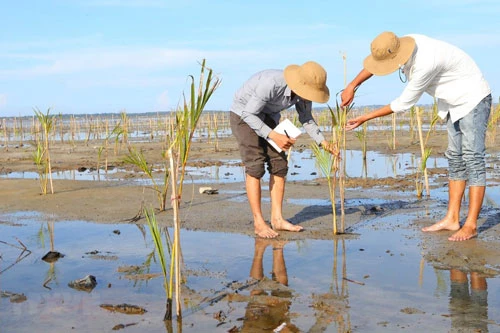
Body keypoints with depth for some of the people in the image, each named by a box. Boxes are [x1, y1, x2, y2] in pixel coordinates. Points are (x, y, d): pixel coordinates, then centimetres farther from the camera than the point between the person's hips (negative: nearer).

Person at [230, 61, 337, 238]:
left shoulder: (304, 89, -15)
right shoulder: (272, 84, -37)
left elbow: (306, 118, 2)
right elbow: (249, 114, -29)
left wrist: (323, 141, -11)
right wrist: (274, 136, -34)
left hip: (267, 116, 7)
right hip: (244, 114, -7)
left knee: (279, 165, -2)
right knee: (255, 167, -14)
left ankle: (277, 219, 2)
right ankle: (259, 223, -10)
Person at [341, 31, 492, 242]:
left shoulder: (424, 63, -35)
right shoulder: (402, 45, -10)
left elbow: (403, 104, -25)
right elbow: (374, 63, 9)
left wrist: (364, 118, -20)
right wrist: (352, 86, 0)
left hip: (473, 98, -10)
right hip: (455, 103, 10)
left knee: (473, 158, -11)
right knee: (455, 158, 8)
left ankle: (471, 225, -11)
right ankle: (452, 219, 12)